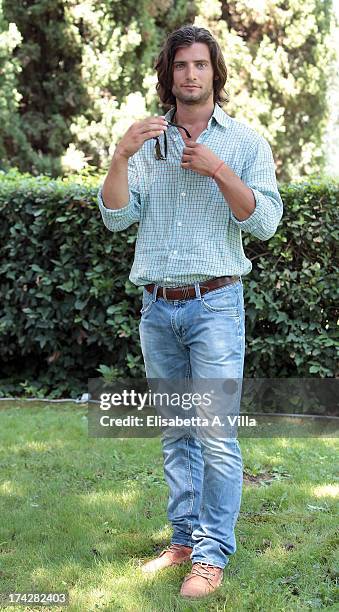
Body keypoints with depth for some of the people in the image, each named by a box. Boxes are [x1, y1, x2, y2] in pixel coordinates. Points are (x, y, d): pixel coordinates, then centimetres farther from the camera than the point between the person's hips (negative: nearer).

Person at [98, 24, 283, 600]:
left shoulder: (245, 141, 4)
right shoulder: (147, 141, 11)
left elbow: (265, 222, -6)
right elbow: (116, 216, 0)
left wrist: (217, 170, -14)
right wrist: (121, 155, -13)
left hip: (215, 304, -3)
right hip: (157, 308, 4)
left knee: (216, 436, -7)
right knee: (176, 433, 10)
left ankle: (213, 554, -1)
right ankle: (184, 538, 19)